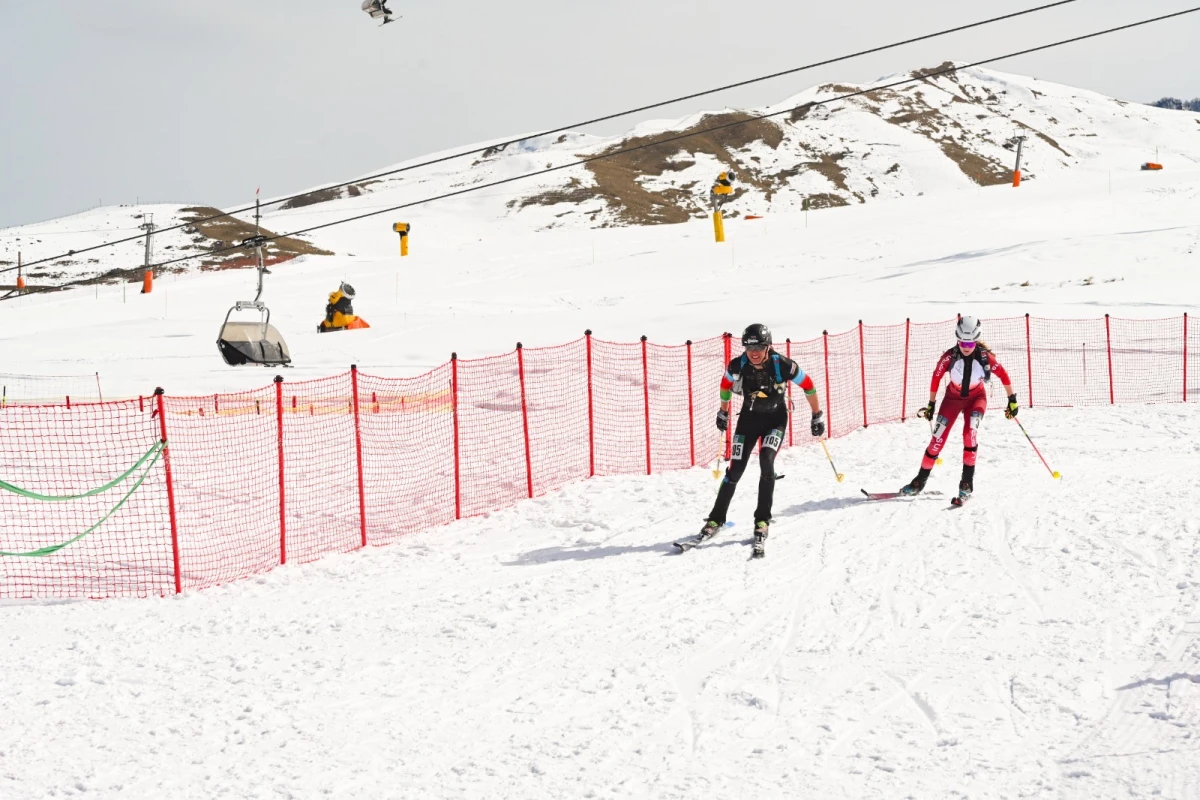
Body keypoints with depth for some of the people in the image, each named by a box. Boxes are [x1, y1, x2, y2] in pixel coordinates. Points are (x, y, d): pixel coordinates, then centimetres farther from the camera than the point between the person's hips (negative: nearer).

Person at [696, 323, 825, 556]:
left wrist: (817, 416, -3)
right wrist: (723, 412, 15)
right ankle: (716, 519, 12)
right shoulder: (737, 366, -20)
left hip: (775, 418, -2)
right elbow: (726, 383, 3)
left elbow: (807, 385, -10)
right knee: (735, 470, -3)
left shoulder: (783, 366, -27)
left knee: (766, 461, -23)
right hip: (749, 417, 2)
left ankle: (763, 520, -12)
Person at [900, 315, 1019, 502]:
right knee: (938, 437, -4)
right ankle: (920, 481, 11)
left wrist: (1012, 400, -6)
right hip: (953, 397, 1)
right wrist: (931, 405, 0)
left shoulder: (985, 356, -25)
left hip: (976, 397, -1)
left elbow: (1003, 375, -11)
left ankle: (967, 482, -15)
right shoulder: (950, 356, -25)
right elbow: (937, 377, -9)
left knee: (970, 432, -24)